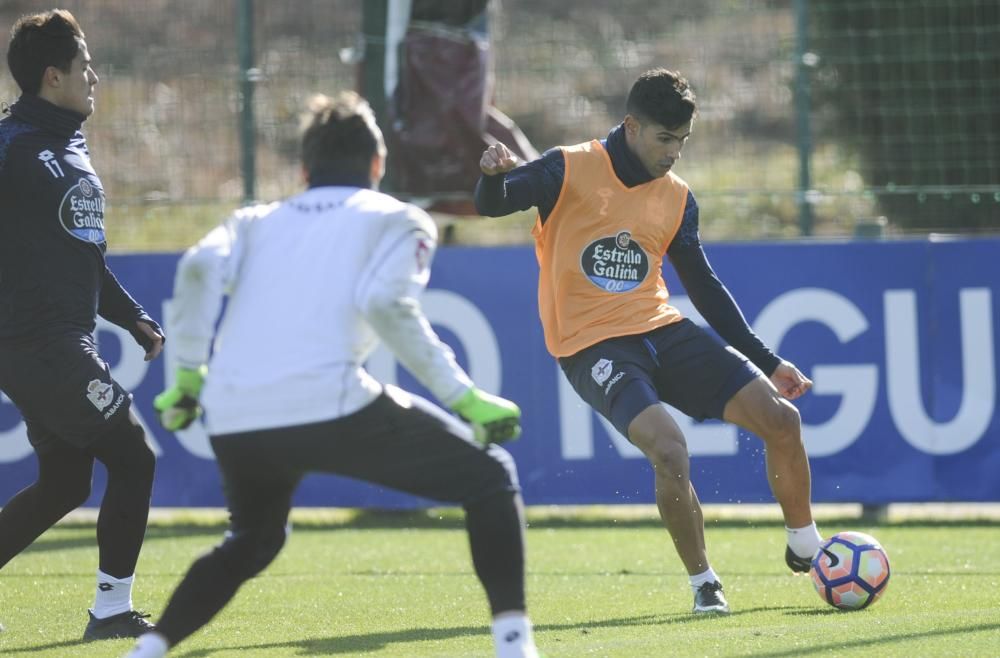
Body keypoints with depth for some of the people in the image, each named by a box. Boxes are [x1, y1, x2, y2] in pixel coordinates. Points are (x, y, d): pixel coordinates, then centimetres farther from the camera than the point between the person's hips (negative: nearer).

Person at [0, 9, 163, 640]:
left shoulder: (72, 148, 17)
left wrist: (133, 315, 20)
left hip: (64, 344, 10)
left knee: (63, 484, 12)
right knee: (132, 456, -6)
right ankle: (112, 609, 0)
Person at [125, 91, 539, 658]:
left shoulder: (258, 222, 25)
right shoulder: (398, 221, 15)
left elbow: (201, 269, 4)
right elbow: (387, 307, -5)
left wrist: (189, 374, 9)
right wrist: (466, 399, -4)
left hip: (234, 419, 5)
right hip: (330, 403, -5)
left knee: (252, 542, 34)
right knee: (490, 477, 10)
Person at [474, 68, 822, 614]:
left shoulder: (676, 198, 9)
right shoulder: (569, 170, -5)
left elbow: (704, 288, 17)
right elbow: (491, 205, -13)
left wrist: (767, 362, 16)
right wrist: (495, 177, -39)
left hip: (661, 331, 5)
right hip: (592, 346, -5)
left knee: (780, 418, -6)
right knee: (670, 451, -29)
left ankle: (804, 547, 18)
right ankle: (702, 582, -8)